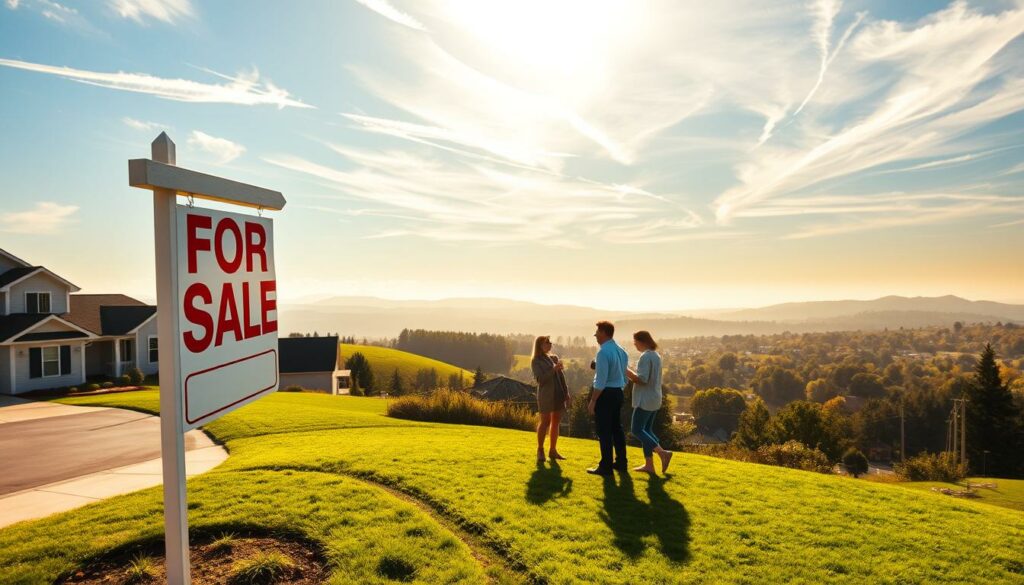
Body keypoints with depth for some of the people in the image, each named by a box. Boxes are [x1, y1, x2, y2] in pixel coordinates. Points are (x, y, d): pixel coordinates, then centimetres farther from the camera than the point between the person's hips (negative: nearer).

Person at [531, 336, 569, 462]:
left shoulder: (554, 358, 13)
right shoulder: (536, 361, -3)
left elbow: (561, 377, 15)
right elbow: (540, 379, -15)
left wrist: (566, 392, 10)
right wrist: (553, 369, -23)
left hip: (558, 394, 6)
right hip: (546, 395, -6)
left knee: (556, 422, 7)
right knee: (545, 422, -3)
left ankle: (553, 450, 15)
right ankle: (540, 450, 8)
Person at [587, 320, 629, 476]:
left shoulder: (603, 352, -19)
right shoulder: (621, 351, 9)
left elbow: (601, 381, -22)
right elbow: (624, 376, 15)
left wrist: (592, 401, -17)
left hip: (605, 394, -9)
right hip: (618, 393, 9)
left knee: (604, 431, 0)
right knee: (616, 428, 17)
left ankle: (606, 466, 6)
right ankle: (621, 462, 26)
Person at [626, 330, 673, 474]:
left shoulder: (645, 356, -17)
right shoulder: (656, 355, 13)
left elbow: (641, 379, -22)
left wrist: (627, 371, -11)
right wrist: (630, 373, 15)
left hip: (645, 400, -10)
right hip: (654, 399, 10)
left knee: (636, 430, -4)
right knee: (646, 429, 12)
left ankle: (663, 453, -10)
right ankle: (649, 464, 13)